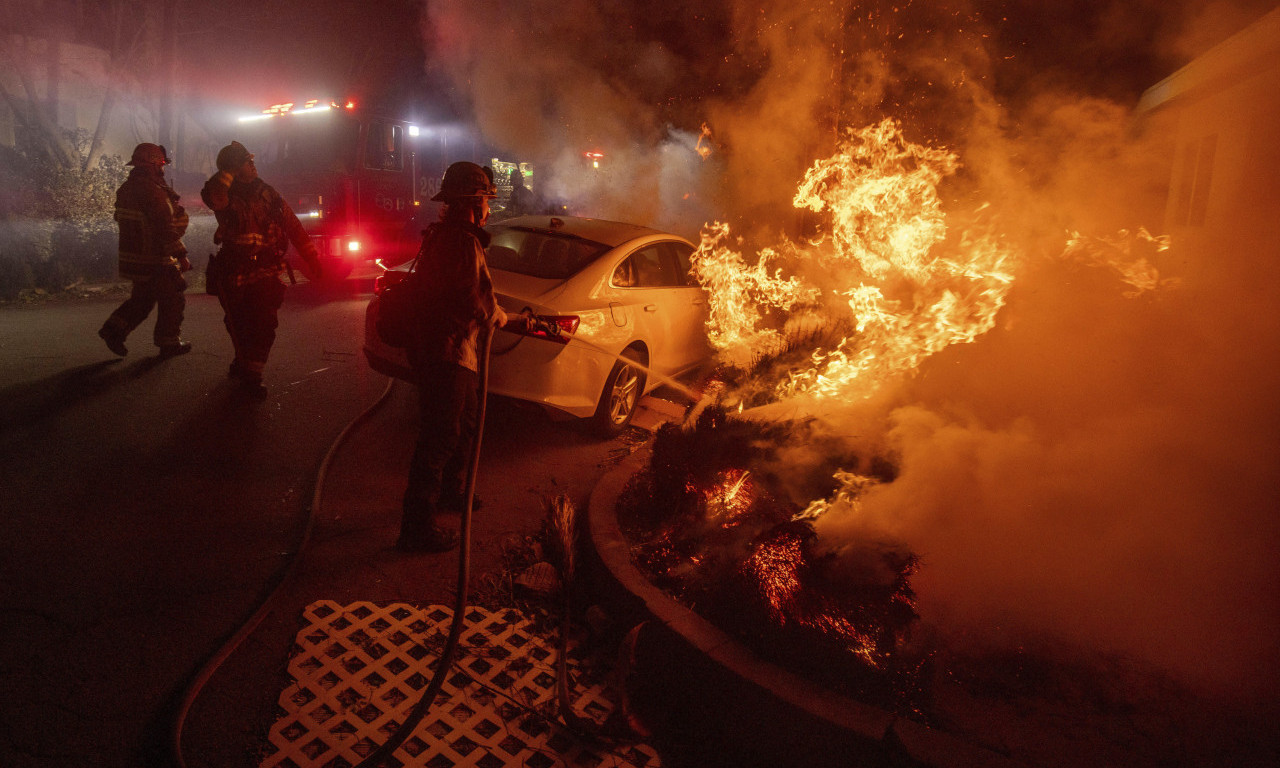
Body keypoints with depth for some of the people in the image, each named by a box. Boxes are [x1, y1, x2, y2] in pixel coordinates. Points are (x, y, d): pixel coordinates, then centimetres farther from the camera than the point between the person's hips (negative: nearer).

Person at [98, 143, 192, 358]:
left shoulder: (126, 189, 10)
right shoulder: (152, 191, -20)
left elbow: (120, 218, 20)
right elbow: (166, 228, -23)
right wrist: (181, 254, -18)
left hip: (133, 257, 9)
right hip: (156, 260, -9)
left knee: (142, 298, 22)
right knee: (172, 300, 5)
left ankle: (114, 329, 13)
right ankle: (169, 343, 12)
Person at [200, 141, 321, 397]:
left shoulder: (269, 195, 5)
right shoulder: (226, 198, -4)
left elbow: (294, 228, 7)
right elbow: (211, 196, -30)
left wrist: (312, 260, 4)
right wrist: (229, 171, -24)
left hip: (266, 276, 1)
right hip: (236, 278, -1)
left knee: (262, 327, -5)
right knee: (239, 327, 10)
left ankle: (251, 373, 6)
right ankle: (244, 363, 32)